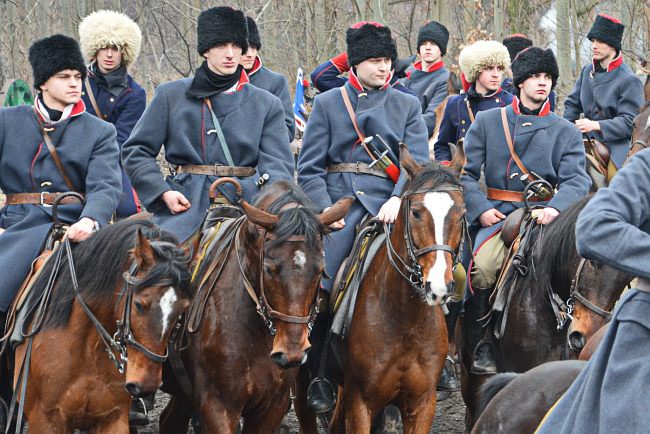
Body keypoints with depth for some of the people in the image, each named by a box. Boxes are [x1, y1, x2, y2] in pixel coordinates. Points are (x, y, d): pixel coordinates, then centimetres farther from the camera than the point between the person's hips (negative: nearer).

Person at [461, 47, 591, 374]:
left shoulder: (566, 132, 12)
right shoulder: (487, 122, 12)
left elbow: (576, 179, -1)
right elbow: (465, 171, 8)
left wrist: (555, 207, -22)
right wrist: (481, 209, -9)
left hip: (543, 215, 1)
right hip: (498, 214, -1)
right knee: (482, 266, -29)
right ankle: (484, 342, -10)